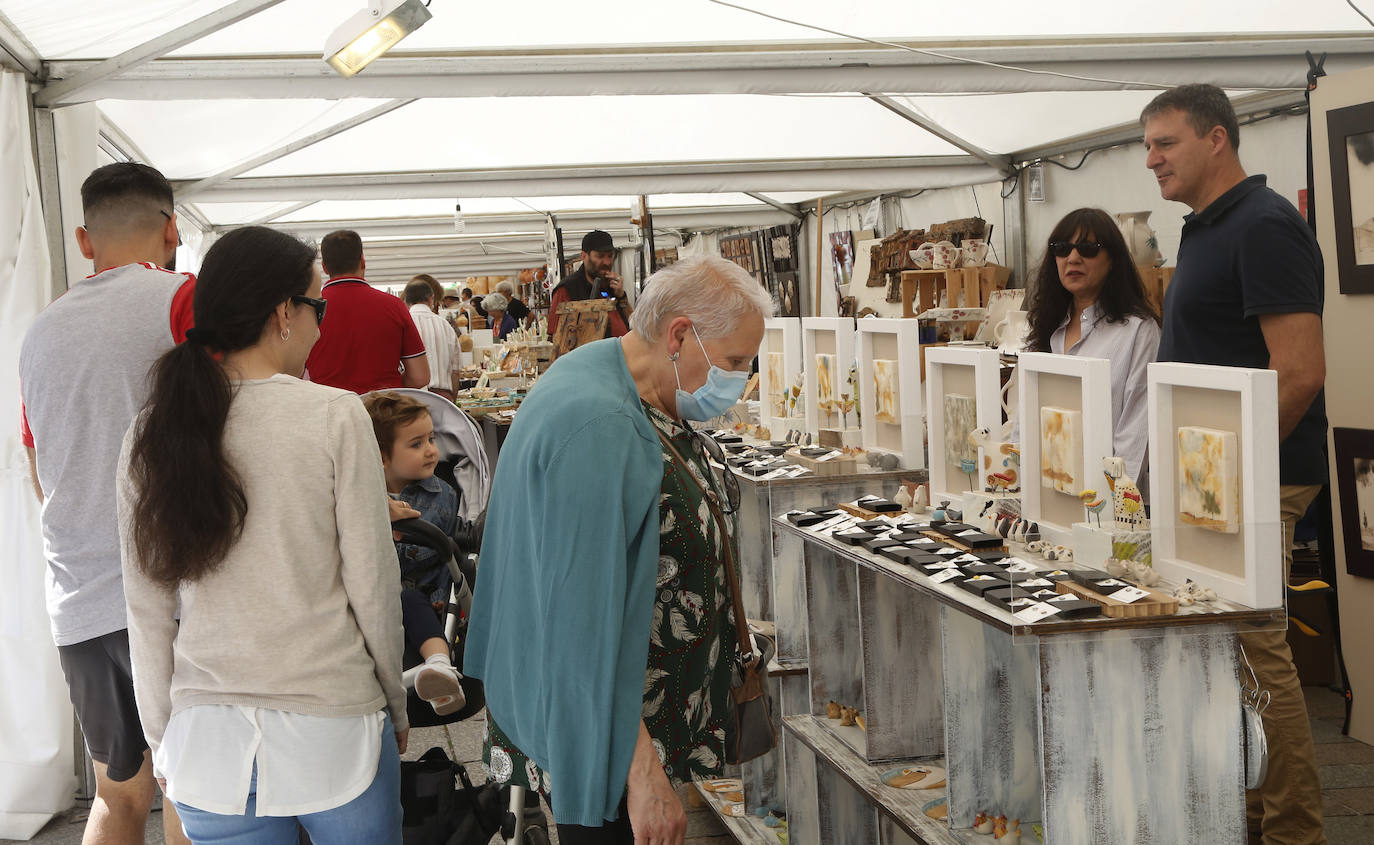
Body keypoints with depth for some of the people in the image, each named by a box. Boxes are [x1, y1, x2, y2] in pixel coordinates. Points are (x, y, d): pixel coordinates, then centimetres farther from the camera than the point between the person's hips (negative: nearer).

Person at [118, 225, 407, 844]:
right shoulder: (335, 417, -12)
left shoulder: (150, 435, -1)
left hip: (207, 744, 3)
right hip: (330, 729, -3)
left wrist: (161, 736, 15)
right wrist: (397, 708, 7)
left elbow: (148, 610, 4)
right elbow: (373, 587, -7)